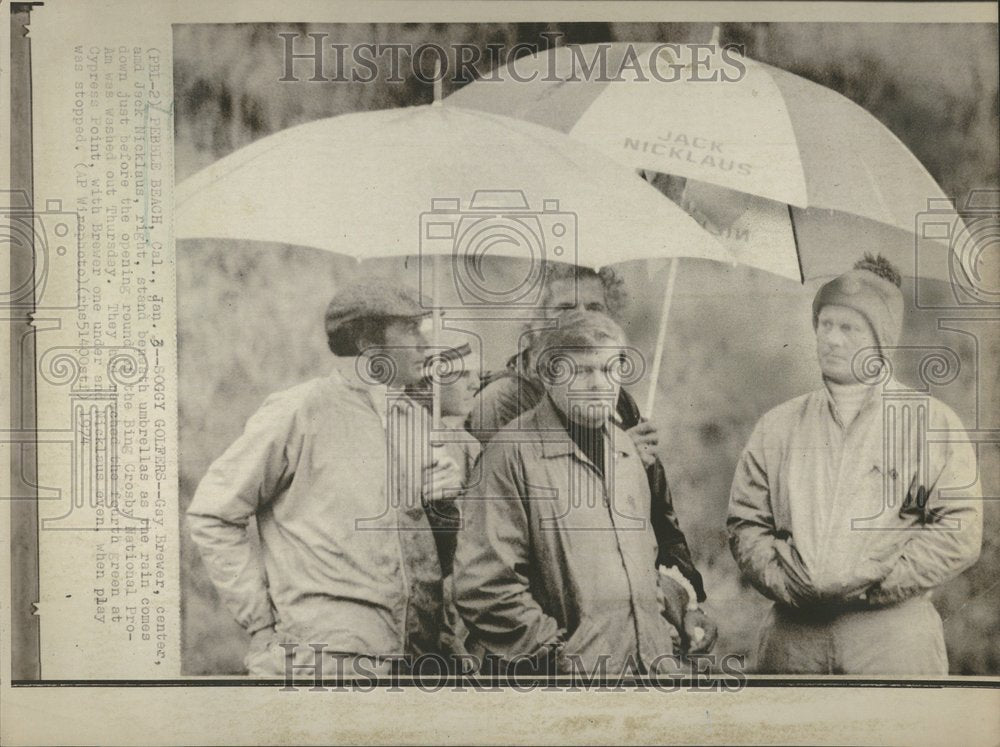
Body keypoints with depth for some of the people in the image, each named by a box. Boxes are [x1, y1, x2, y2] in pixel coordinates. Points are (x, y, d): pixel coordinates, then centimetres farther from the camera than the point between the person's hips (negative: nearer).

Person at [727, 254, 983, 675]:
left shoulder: (932, 424, 2)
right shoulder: (778, 426, 12)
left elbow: (960, 533, -5)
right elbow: (745, 522, 9)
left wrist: (872, 584, -11)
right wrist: (785, 581, -7)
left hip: (893, 632, -2)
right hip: (793, 633, 2)